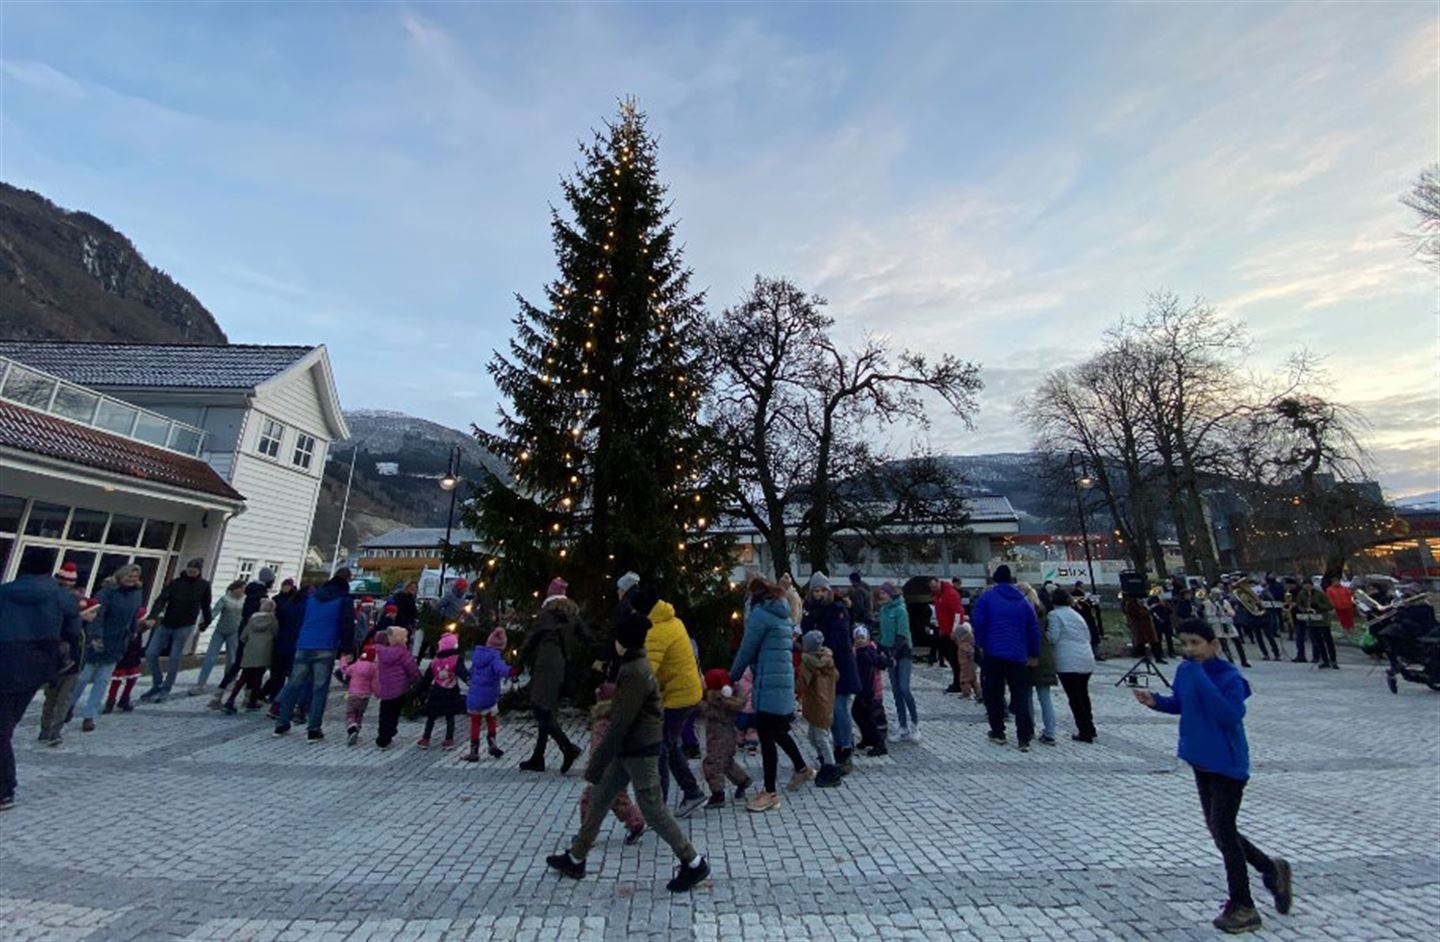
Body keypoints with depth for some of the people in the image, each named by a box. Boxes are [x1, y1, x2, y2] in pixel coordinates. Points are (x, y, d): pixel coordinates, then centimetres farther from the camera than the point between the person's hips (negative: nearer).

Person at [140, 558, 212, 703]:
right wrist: (153, 617, -25)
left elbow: (205, 605, 7)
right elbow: (161, 600, -11)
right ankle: (157, 684, 20)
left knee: (175, 658, 1)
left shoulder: (204, 585, -2)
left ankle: (165, 689, 15)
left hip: (185, 627, -2)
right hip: (166, 624, 2)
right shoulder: (175, 582, -2)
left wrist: (206, 622, 14)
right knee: (151, 654, 1)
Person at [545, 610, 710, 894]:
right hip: (631, 748, 10)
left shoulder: (635, 673, -26)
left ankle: (694, 863, 17)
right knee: (599, 798, 18)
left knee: (653, 811, 2)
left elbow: (620, 724, -25)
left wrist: (596, 765, -20)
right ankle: (575, 859, 34)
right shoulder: (636, 664, 4)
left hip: (639, 751, -10)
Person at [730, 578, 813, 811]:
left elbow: (746, 650, -9)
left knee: (766, 736, 0)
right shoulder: (782, 614, 15)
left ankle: (770, 793, 9)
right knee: (778, 731, 24)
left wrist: (733, 676, 4)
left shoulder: (760, 613, -12)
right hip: (784, 679, 9)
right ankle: (802, 769, 39)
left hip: (769, 683, -9)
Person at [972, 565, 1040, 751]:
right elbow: (1034, 628, 7)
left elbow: (978, 622, -11)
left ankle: (998, 733, 16)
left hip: (993, 654, -2)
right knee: (1021, 697, 7)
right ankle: (1024, 739, 4)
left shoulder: (987, 597, -2)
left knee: (993, 695, 10)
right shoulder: (1023, 601, 8)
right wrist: (1034, 655, 14)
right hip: (1018, 657, 3)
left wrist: (980, 645, 1)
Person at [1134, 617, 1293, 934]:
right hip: (1201, 761, 7)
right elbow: (1181, 704, 14)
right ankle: (1273, 870, 40)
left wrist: (1202, 679, -34)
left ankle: (1242, 908, 17)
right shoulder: (1184, 671, 0)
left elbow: (1231, 715, -34)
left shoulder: (1230, 677, -20)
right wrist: (1156, 701, -5)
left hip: (1227, 764, -7)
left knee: (1223, 831, 0)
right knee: (1218, 830, 18)